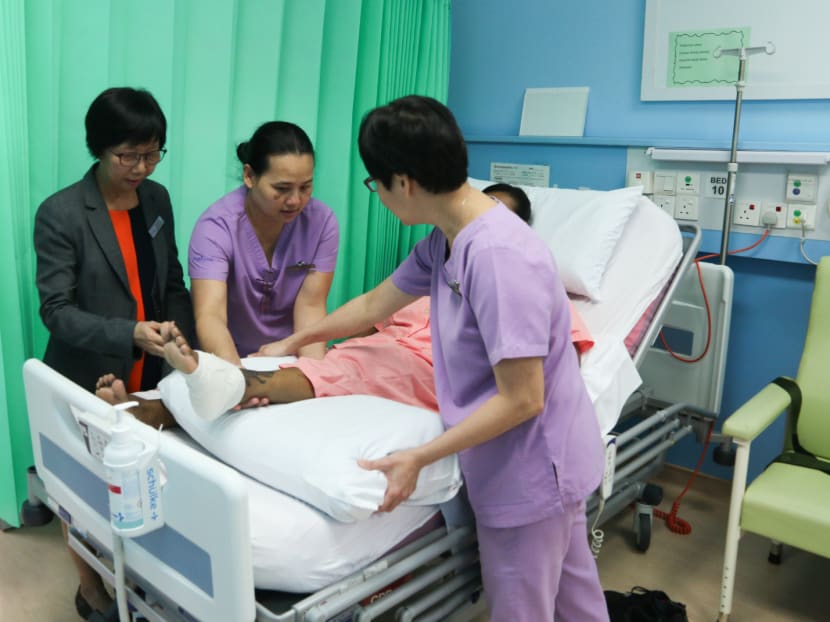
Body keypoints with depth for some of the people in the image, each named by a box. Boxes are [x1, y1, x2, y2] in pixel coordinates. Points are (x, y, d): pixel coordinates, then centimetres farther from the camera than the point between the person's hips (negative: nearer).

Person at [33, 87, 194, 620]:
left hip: (150, 378, 4)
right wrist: (129, 334, -31)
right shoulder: (60, 214, -14)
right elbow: (57, 310, -17)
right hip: (88, 383, -4)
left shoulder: (157, 199, 2)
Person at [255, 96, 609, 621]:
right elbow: (373, 306, 15)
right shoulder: (445, 241, 0)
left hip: (531, 468, -8)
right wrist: (291, 343, 25)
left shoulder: (499, 256, -29)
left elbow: (522, 400, -26)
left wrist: (418, 458, -22)